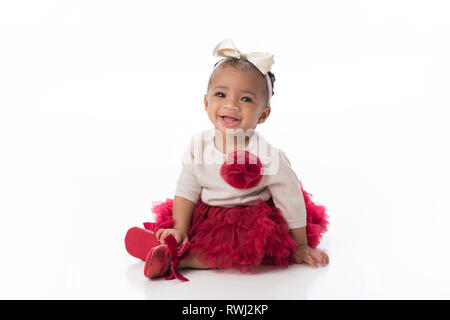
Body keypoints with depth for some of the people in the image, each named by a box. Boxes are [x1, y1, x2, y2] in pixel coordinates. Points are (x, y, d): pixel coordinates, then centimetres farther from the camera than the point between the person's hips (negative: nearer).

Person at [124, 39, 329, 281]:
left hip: (249, 223, -5)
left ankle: (174, 258, -30)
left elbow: (292, 205, -11)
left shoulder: (269, 157, -21)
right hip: (203, 217, 5)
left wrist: (300, 247, -3)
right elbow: (186, 190, 1)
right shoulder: (198, 145, -8)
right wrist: (179, 230, -9)